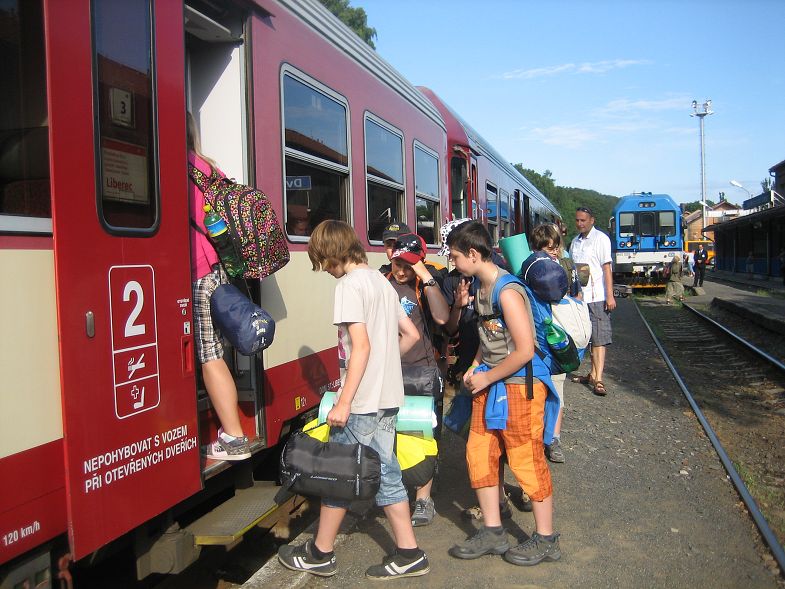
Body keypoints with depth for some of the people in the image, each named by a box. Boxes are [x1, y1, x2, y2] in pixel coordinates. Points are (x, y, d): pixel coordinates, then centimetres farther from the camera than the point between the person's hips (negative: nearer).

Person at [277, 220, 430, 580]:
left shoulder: (349, 284, -13)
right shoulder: (381, 281, 13)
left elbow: (361, 345, -22)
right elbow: (411, 335, 17)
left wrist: (343, 403, -21)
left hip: (361, 401, -8)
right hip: (388, 398, 8)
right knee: (385, 472, 14)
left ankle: (320, 554, 21)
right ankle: (408, 554, 19)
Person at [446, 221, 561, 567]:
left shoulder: (507, 291, -21)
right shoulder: (481, 288, 7)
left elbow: (524, 350, -23)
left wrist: (487, 378, -13)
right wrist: (475, 368, 6)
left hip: (519, 385, -9)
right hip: (489, 384, 9)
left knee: (527, 461, 2)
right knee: (478, 454, 11)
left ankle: (546, 540, 20)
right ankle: (493, 532, 25)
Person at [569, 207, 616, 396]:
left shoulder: (600, 239, -4)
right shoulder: (575, 241, 16)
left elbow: (607, 268, -9)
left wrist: (610, 295, -14)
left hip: (597, 297, -6)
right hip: (579, 297, 6)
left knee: (599, 338, -6)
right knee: (588, 337, 10)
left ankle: (598, 380, -8)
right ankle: (593, 375, 17)